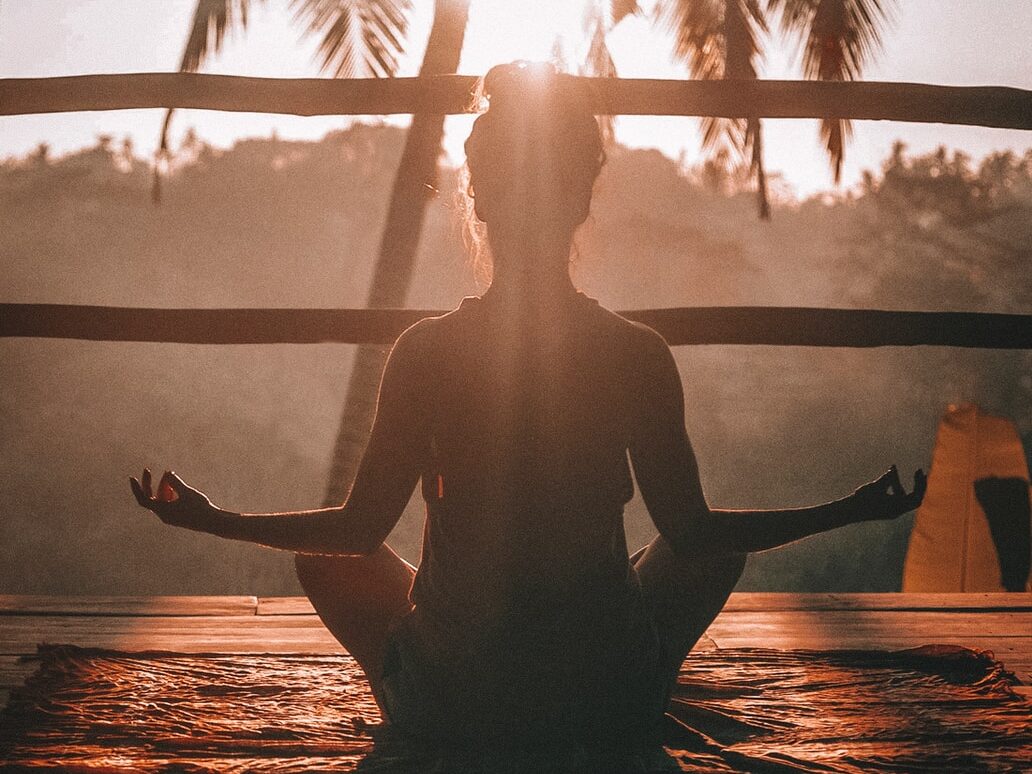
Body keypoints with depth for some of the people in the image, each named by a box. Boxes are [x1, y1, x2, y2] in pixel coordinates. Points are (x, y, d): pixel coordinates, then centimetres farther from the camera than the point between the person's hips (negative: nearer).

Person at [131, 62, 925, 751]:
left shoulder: (426, 351, -13)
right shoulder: (638, 354, -11)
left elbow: (360, 529, -5)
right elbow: (691, 529, -3)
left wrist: (213, 519, 11)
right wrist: (849, 511, 11)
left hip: (448, 706, 0)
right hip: (611, 709, 1)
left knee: (324, 557, 27)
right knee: (719, 548, 28)